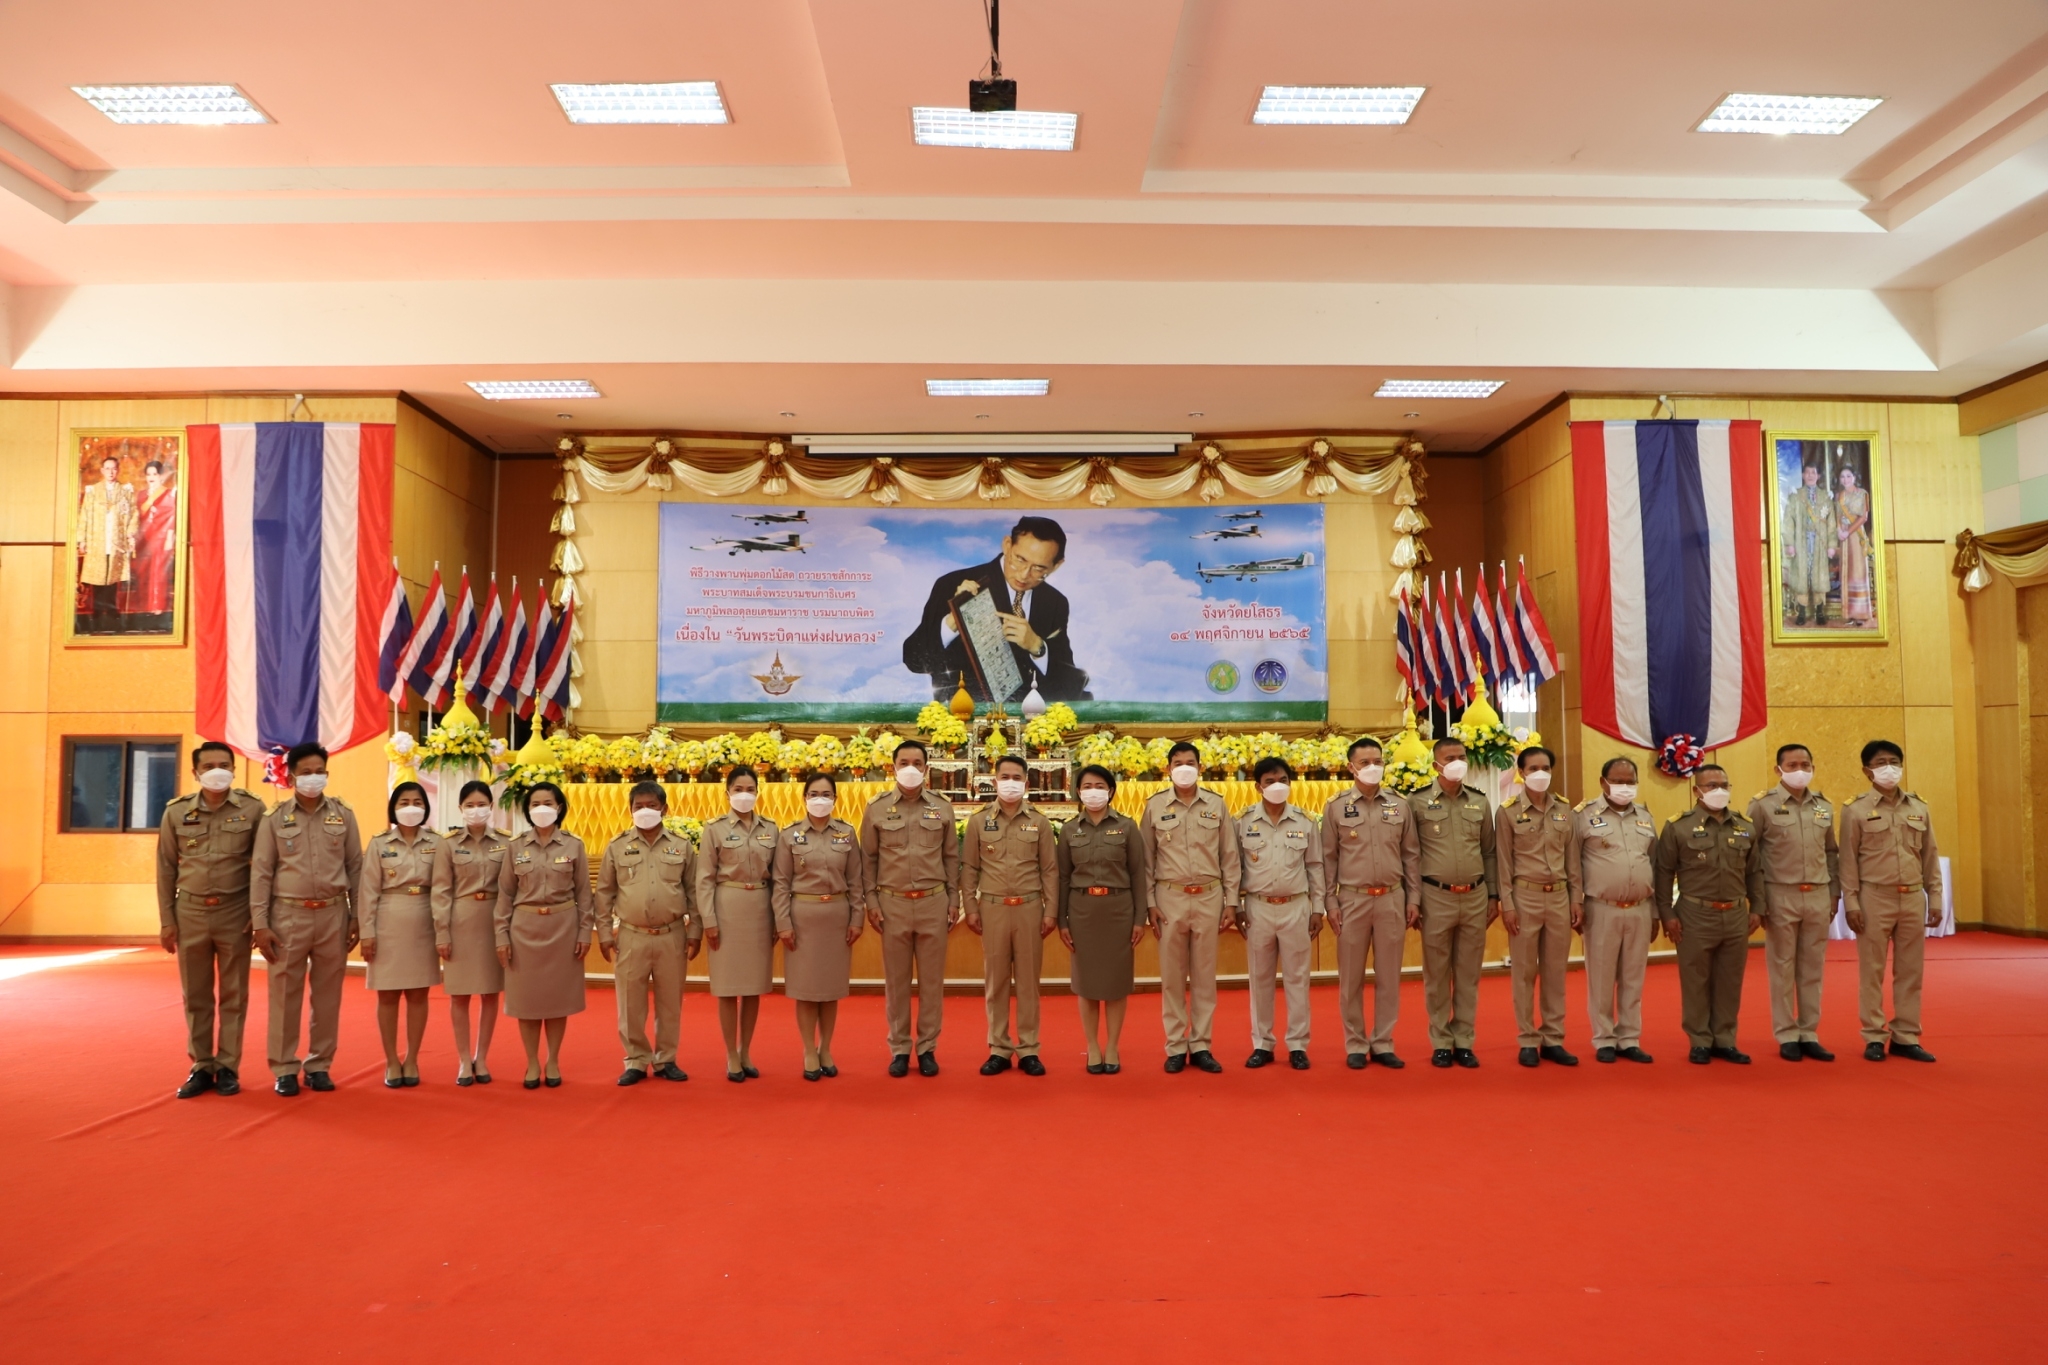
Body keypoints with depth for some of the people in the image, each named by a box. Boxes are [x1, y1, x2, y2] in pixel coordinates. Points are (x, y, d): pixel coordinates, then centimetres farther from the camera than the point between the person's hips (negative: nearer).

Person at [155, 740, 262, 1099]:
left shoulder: (253, 809, -2)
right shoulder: (176, 812, 3)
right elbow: (166, 868, 6)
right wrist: (166, 920, 3)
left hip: (235, 913, -2)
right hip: (190, 912, 2)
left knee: (233, 995, 6)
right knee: (195, 995, 9)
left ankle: (228, 1067, 15)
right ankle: (201, 1066, 19)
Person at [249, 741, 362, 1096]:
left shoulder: (344, 815, 5)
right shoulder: (274, 819, 1)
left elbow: (355, 867, 7)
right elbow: (261, 873, 0)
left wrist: (357, 918, 3)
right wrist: (260, 924, -6)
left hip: (333, 914, 1)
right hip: (288, 915, -1)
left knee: (327, 994, 7)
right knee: (285, 994, 4)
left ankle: (319, 1065, 18)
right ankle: (284, 1069, 14)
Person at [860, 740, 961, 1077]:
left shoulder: (943, 808, 5)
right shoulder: (876, 809, 2)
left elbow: (952, 858, 8)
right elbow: (869, 859, 3)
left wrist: (954, 901, 3)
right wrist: (871, 902, -3)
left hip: (934, 902, 1)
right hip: (892, 903, -1)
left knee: (932, 978, 5)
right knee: (896, 979, 6)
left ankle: (927, 1048, 16)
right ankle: (899, 1049, 17)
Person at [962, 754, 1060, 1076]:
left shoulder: (1039, 821, 3)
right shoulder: (978, 820, 3)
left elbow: (1050, 869, 4)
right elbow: (969, 868, 5)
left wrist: (1051, 912, -1)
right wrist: (970, 909, -1)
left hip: (1030, 907, 0)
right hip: (992, 908, 0)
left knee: (1028, 979, 5)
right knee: (995, 979, 6)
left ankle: (1028, 1050, 13)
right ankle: (999, 1049, 14)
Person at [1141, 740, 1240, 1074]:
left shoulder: (1217, 805, 4)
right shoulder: (1154, 806, 1)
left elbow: (1229, 857, 6)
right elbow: (1146, 860, 3)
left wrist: (1231, 901, 2)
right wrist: (1150, 904, -3)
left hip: (1209, 897, 1)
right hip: (1170, 898, -1)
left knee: (1204, 975, 7)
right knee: (1172, 975, 5)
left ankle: (1200, 1046, 16)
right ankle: (1175, 1048, 14)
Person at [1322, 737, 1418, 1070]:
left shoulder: (1400, 805, 6)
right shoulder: (1336, 806, 0)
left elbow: (1412, 855, 8)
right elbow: (1329, 858, 1)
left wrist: (1413, 899, 3)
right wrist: (1331, 902, -3)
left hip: (1392, 898, 2)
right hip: (1353, 899, -2)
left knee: (1389, 975, 7)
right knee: (1351, 977, 5)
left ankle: (1383, 1044, 17)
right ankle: (1355, 1045, 15)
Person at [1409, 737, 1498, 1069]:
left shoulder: (1479, 801, 8)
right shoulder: (1417, 801, -3)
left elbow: (1489, 852, 12)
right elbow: (1410, 853, -2)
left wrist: (1493, 896, 9)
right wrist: (1412, 899, -5)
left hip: (1475, 897, 3)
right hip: (1436, 897, -3)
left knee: (1468, 975, 8)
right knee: (1437, 975, 5)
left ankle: (1464, 1042, 17)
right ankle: (1441, 1043, 15)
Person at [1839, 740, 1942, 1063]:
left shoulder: (1919, 808, 9)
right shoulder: (1856, 810, -4)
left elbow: (1930, 856, 11)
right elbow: (1848, 860, -4)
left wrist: (1935, 898, 7)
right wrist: (1851, 903, -8)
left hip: (1912, 898, 4)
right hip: (1874, 898, -4)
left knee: (1910, 971, 7)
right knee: (1872, 971, 2)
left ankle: (1906, 1037, 16)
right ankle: (1874, 1038, 10)